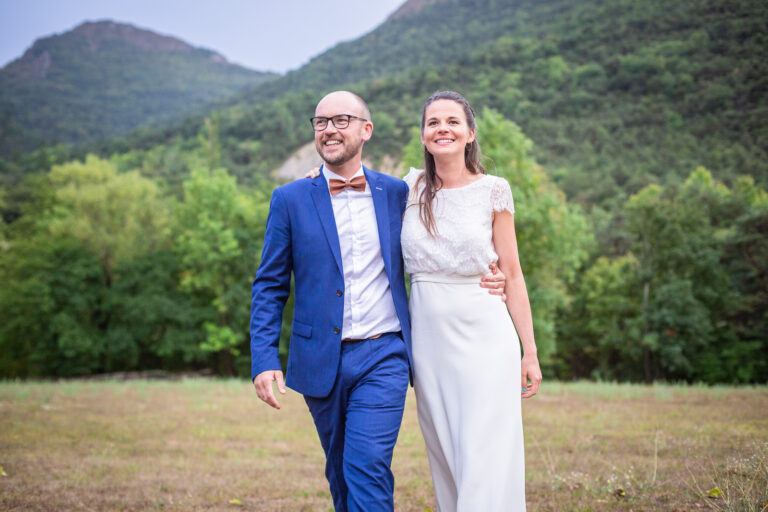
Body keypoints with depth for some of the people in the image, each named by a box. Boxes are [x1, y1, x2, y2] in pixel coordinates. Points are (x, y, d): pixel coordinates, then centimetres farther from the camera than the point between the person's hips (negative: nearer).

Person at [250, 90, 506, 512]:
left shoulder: (396, 193, 5)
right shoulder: (290, 200, 3)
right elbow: (270, 286, 3)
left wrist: (479, 279, -1)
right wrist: (263, 359, -7)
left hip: (383, 356, -1)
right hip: (321, 362, 1)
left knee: (368, 465, -13)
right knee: (340, 472, 14)